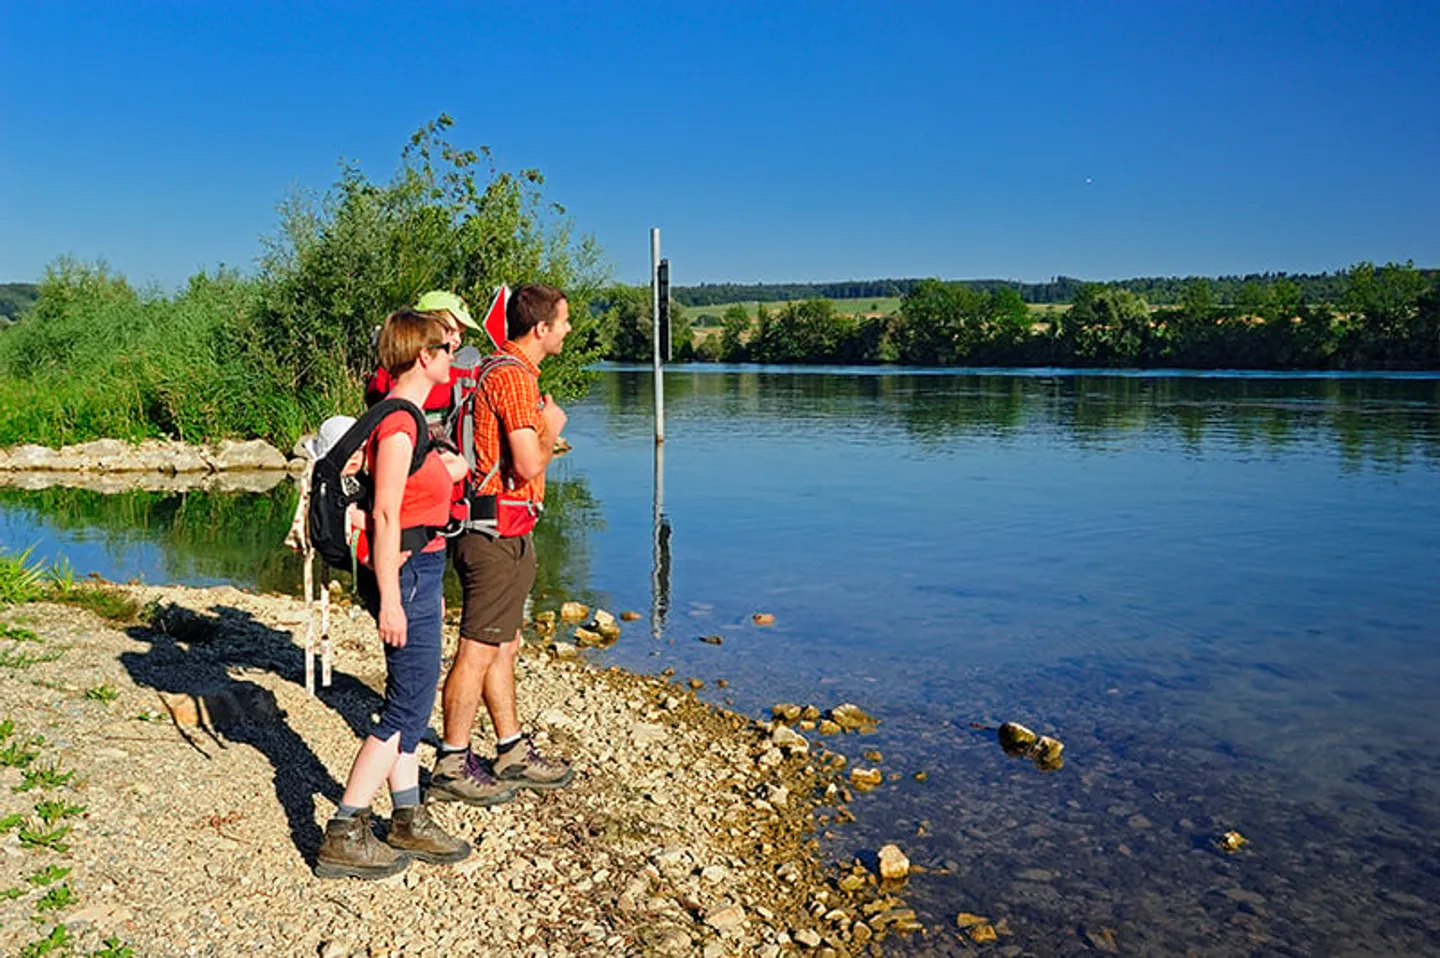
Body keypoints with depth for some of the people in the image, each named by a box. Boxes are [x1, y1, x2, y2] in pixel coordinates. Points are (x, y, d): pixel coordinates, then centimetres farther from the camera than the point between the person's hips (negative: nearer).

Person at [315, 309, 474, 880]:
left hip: (417, 572, 10)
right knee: (408, 708, -4)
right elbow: (385, 516, -20)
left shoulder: (406, 420, 13)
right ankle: (343, 837, 5)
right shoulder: (399, 424, -17)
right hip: (405, 574, -10)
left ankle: (408, 821, 25)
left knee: (409, 703, 15)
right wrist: (390, 600, -21)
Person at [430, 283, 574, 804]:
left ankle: (513, 753, 27)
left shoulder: (509, 369, 15)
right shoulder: (512, 375, -17)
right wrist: (550, 431, -6)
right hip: (498, 532, -10)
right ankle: (452, 766, 9)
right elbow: (529, 464, -22)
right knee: (479, 651, -2)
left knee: (503, 646, 16)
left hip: (504, 531, 10)